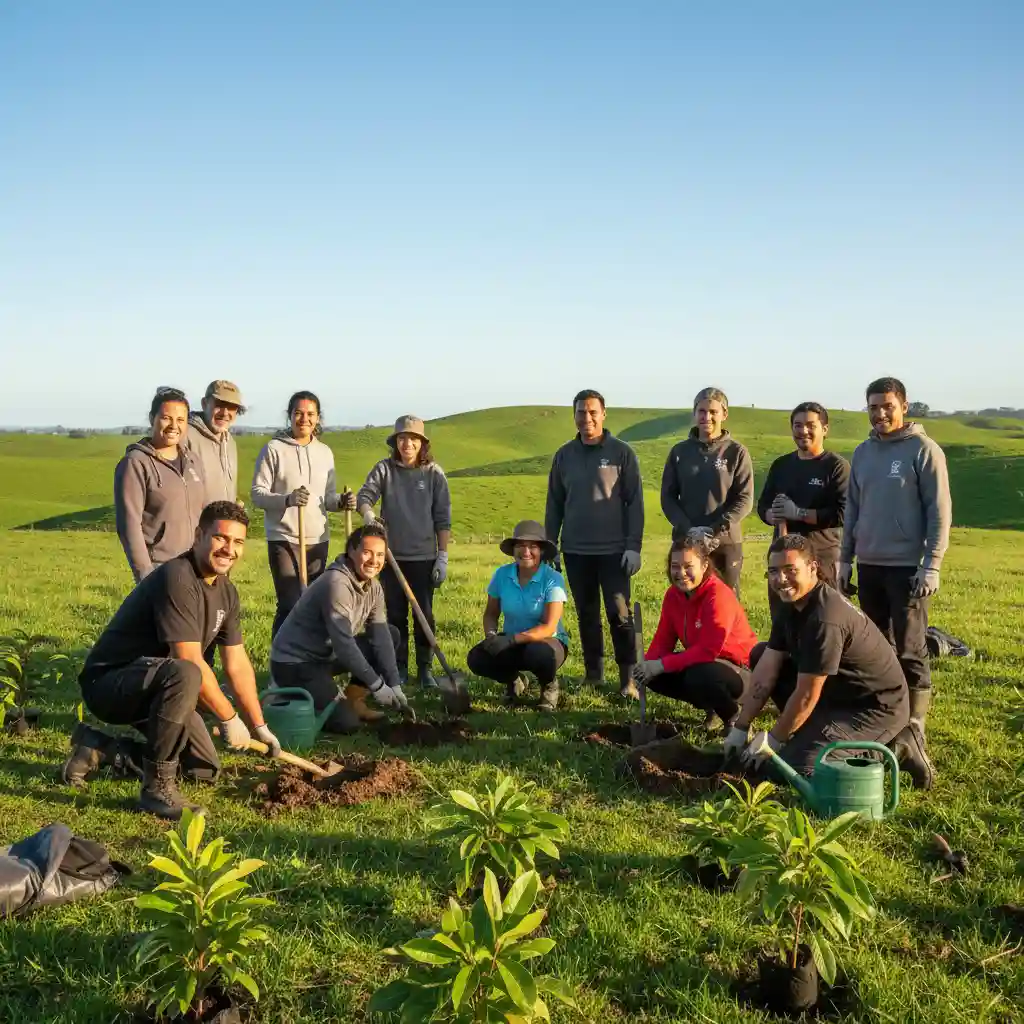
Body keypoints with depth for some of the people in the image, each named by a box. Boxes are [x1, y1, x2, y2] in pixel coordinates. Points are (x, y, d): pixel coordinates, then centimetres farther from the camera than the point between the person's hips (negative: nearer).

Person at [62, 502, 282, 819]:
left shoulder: (226, 591, 3)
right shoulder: (176, 579, -25)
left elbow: (237, 664, 8)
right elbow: (190, 662, -28)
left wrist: (259, 727, 9)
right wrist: (229, 718, -19)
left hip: (155, 685, 9)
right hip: (109, 683, -9)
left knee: (205, 770, 8)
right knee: (184, 675, -38)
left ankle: (101, 749, 18)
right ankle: (156, 787, -24)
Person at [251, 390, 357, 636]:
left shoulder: (325, 452, 11)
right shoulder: (274, 448, -5)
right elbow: (257, 493, -9)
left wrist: (341, 501, -8)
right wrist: (287, 499, -26)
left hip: (318, 539, 5)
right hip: (284, 539, -5)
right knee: (290, 605, -10)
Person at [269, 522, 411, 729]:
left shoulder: (373, 587, 1)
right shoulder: (337, 583, -26)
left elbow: (380, 637, -1)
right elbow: (343, 644, -28)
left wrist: (394, 685, -8)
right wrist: (376, 685, -22)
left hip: (325, 655, 9)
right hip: (293, 663, -9)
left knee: (391, 634, 3)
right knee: (347, 723, -18)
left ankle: (353, 700, 7)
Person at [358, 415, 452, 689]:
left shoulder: (434, 473, -1)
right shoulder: (384, 469, 1)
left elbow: (443, 518, 0)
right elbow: (364, 495, -9)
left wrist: (443, 556, -4)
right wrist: (368, 514, -32)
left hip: (424, 557, -1)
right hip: (392, 556, 1)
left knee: (425, 616, 4)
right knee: (395, 615, 8)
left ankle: (425, 669, 14)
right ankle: (399, 669, 18)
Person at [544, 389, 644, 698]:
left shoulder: (622, 452, -2)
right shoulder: (564, 455, 7)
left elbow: (634, 502, -4)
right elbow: (554, 504, 11)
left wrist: (633, 546, -10)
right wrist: (550, 546, 8)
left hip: (613, 550, -3)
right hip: (575, 551, 4)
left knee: (619, 614, -6)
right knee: (587, 615, 10)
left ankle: (628, 678, 1)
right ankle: (593, 675, 19)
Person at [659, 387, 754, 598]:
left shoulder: (737, 452, -1)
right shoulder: (680, 451, 6)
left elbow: (745, 499, -6)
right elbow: (668, 496, 4)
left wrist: (716, 528, -18)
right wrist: (687, 528, -12)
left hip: (726, 542, -2)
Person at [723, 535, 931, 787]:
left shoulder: (825, 619, -30)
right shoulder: (791, 604, -1)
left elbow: (806, 696, -24)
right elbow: (765, 671, 1)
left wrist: (772, 740, -12)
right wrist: (740, 728, 0)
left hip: (875, 708, -10)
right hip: (839, 693, 10)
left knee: (795, 767, -22)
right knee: (760, 655, 5)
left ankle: (890, 751, -6)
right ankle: (812, 733, 10)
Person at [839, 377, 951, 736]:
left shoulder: (923, 450, -7)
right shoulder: (863, 452, 11)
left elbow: (940, 511, -10)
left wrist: (932, 565, -15)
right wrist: (845, 558, 13)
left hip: (908, 567, -6)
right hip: (869, 566, 6)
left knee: (909, 649, -2)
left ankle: (914, 723, 7)